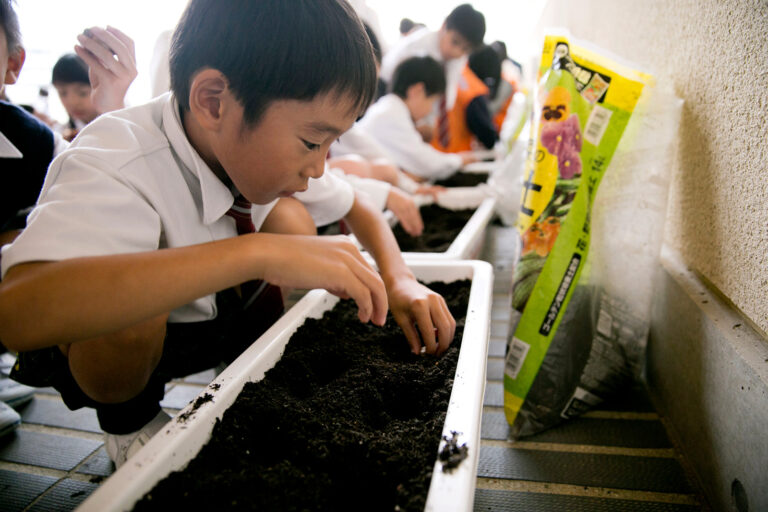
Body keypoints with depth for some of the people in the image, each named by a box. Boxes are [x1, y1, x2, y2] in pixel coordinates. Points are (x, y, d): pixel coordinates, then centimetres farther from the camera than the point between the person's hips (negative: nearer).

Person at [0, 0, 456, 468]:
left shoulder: (269, 149, -14)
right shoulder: (114, 165, -34)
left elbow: (361, 211, 0)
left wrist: (399, 282, -20)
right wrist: (257, 253, -56)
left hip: (194, 316, 5)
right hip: (98, 344, -4)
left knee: (291, 218, -17)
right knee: (126, 297, -37)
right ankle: (129, 424, -5)